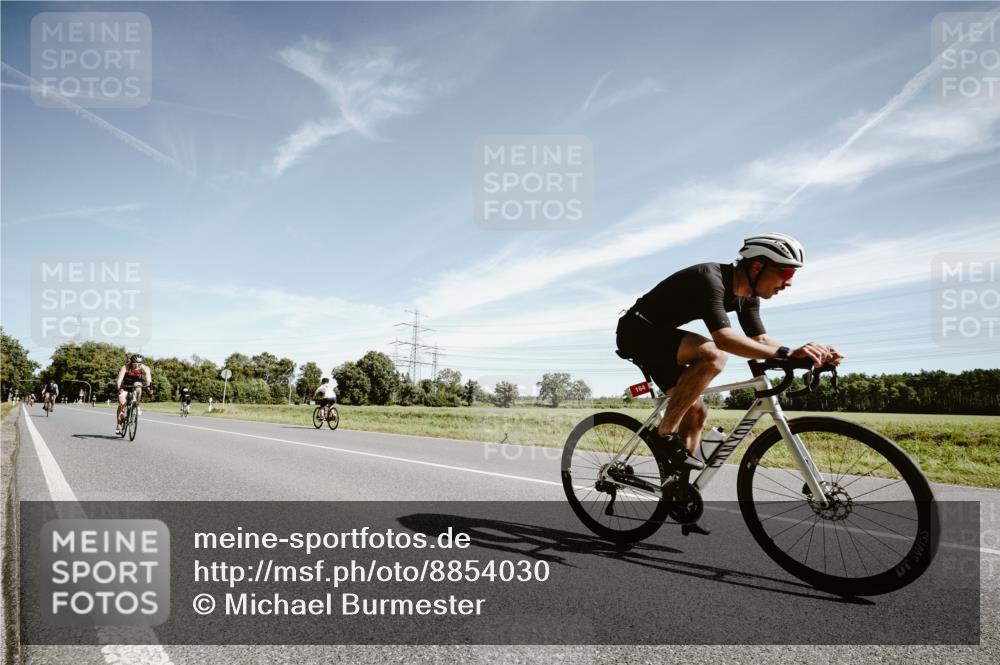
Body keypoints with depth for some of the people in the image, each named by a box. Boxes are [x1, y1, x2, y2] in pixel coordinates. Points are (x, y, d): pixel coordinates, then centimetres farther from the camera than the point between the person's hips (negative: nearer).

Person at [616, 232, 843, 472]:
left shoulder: (747, 296, 3)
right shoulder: (710, 279, -27)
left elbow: (761, 340, 2)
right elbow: (723, 338, -39)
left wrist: (807, 354, -13)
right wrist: (786, 353, -44)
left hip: (655, 335, 10)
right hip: (638, 330, -10)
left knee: (696, 412, 5)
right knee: (712, 354, -31)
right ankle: (666, 433, -20)